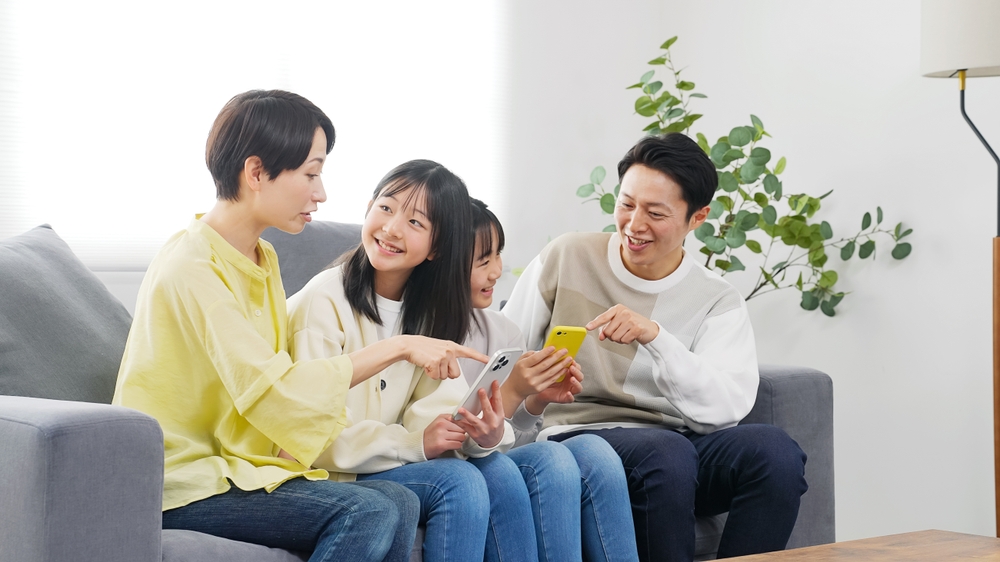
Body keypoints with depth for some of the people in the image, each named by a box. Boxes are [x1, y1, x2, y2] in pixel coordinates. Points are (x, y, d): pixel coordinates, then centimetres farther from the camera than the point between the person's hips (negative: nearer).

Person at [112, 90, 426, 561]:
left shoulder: (261, 258, 13)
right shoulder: (191, 269, -17)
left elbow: (268, 377, 9)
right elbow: (270, 387, -24)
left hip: (236, 464, 8)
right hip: (182, 485, -8)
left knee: (399, 502, -13)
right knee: (368, 513, -24)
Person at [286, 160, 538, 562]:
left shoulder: (428, 313, 6)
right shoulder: (324, 300, -15)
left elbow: (436, 411, -6)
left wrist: (483, 434, -27)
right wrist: (414, 442, -24)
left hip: (395, 463, 6)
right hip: (330, 476, -6)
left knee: (500, 473, -16)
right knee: (458, 482, -24)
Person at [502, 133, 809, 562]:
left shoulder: (718, 303, 5)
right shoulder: (566, 257, 6)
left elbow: (725, 409, -12)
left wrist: (655, 335, -26)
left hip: (677, 443, 2)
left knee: (775, 450, -28)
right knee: (667, 451, -35)